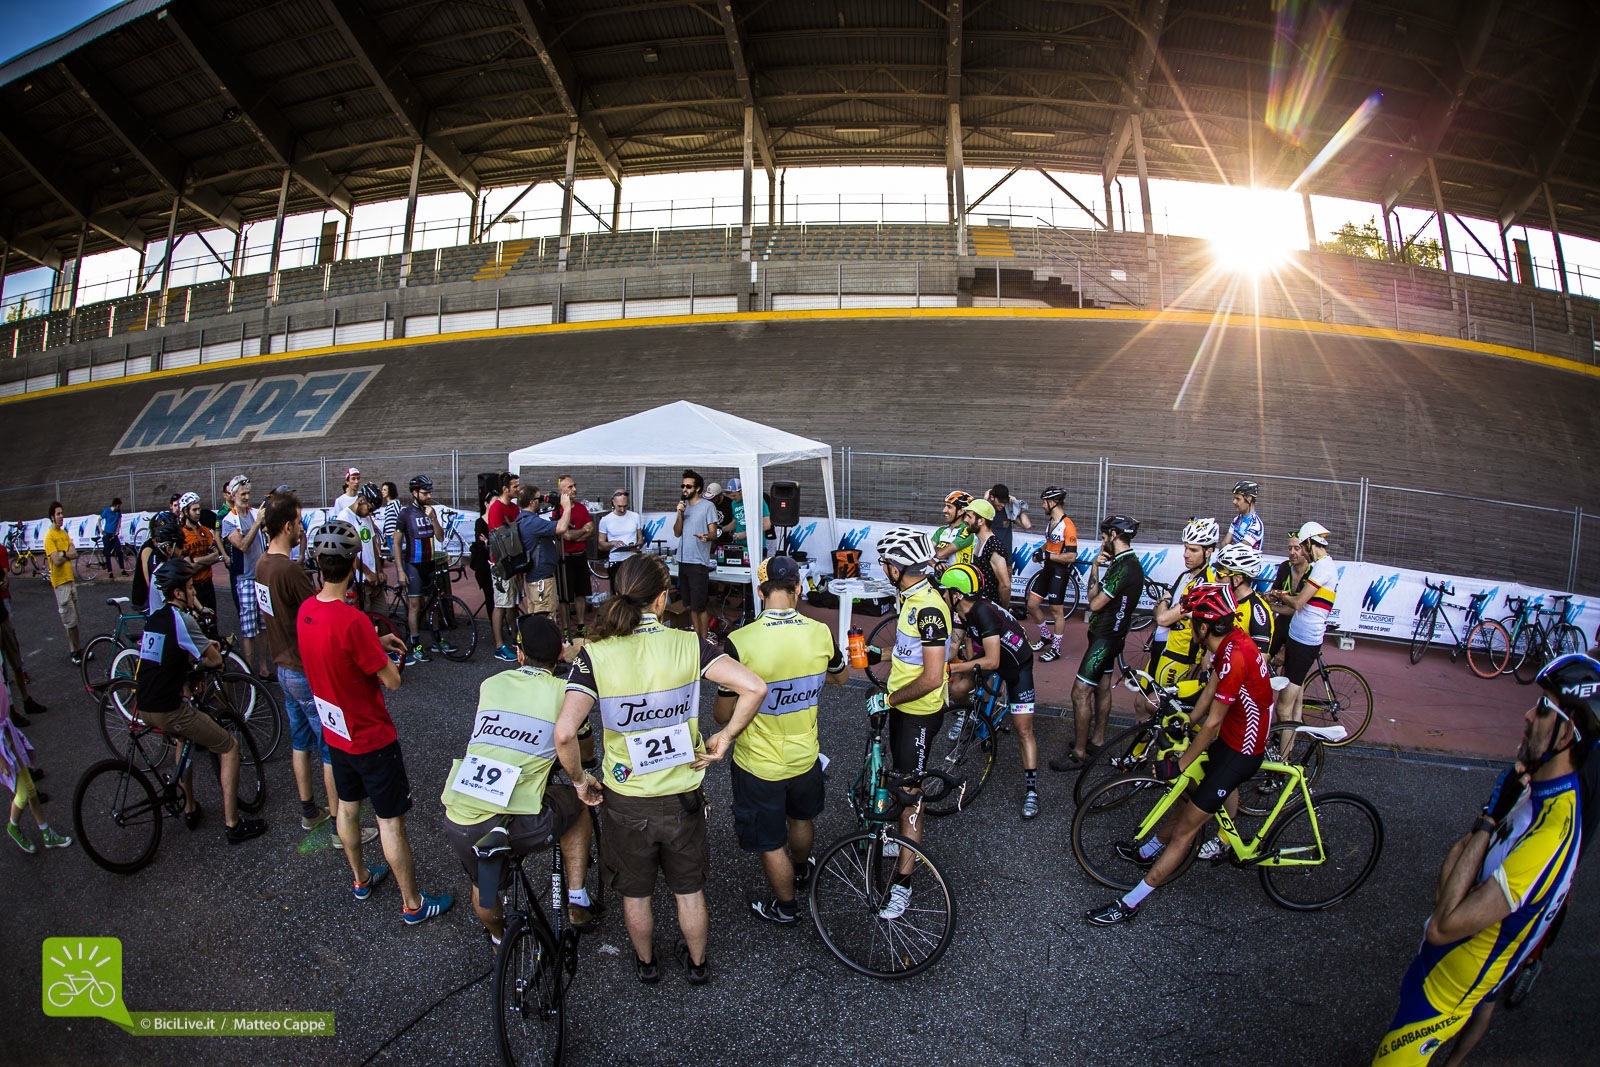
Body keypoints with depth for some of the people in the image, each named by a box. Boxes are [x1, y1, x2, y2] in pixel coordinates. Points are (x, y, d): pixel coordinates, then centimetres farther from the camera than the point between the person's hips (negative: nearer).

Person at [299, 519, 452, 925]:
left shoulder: (306, 610, -7)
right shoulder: (353, 620, -32)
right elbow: (392, 681, -23)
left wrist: (374, 643, 7)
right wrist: (387, 655, -4)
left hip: (335, 733, 8)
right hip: (371, 738, -8)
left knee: (348, 806, 25)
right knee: (391, 822, 5)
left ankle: (361, 878, 46)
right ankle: (413, 904, 20)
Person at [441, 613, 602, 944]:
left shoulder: (490, 685, 10)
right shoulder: (564, 692, 1)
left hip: (459, 823, 4)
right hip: (518, 827, -4)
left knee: (483, 886, 33)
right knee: (578, 804, 25)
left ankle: (498, 938, 60)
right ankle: (577, 902, 26)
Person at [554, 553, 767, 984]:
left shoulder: (595, 654, -18)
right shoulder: (687, 644, -16)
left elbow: (564, 733, -27)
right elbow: (754, 687, -23)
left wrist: (580, 779, -8)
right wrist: (725, 737, -9)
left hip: (626, 801, 0)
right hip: (683, 798, 1)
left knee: (635, 892, 26)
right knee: (690, 888, 25)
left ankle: (646, 964, 49)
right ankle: (696, 964, 47)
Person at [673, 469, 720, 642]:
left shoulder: (708, 506, -6)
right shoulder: (683, 505, 13)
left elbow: (714, 533, -9)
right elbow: (677, 533, 11)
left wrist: (706, 536, -32)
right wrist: (680, 514, -5)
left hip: (698, 562, -7)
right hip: (683, 560, 7)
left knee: (699, 605, -5)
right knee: (690, 603, 13)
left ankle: (703, 640, 3)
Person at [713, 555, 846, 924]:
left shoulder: (740, 642, -28)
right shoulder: (821, 633, -16)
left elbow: (724, 715, -19)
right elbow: (840, 677, 6)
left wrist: (719, 705, 4)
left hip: (758, 765, -4)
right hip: (805, 756, 4)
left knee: (771, 842, 19)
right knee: (802, 817, 32)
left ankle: (785, 907, 41)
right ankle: (801, 873, 58)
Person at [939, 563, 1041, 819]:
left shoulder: (983, 611, -33)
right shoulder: (965, 612, -8)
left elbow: (992, 662, -34)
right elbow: (972, 649, 5)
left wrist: (952, 667, -31)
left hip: (1017, 665, -7)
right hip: (987, 655, 7)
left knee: (1024, 730, -7)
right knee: (957, 688, -18)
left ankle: (1031, 790, 2)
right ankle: (962, 714, 16)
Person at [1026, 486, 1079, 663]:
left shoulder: (1067, 526, -20)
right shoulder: (1050, 522, 8)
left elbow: (1071, 556, -23)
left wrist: (1047, 556, -21)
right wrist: (1039, 551, 3)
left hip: (1059, 572, -9)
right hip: (1047, 569, 9)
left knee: (1056, 611, 3)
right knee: (1032, 604, 10)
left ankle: (1055, 649, 17)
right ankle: (1046, 636, 30)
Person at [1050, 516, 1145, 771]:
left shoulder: (1125, 567, -24)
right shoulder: (1125, 563, 9)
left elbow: (1095, 603, -21)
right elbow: (1096, 597, 10)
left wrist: (1096, 569, -8)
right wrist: (1096, 566, 0)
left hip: (1106, 637, -11)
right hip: (1108, 634, 11)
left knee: (1080, 693, -7)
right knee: (1102, 687, 21)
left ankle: (1079, 753, 0)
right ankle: (1098, 739, 35)